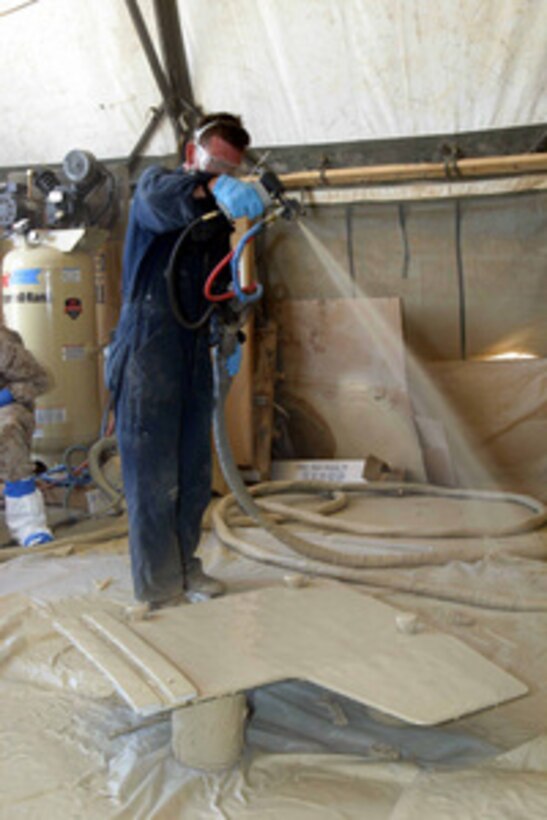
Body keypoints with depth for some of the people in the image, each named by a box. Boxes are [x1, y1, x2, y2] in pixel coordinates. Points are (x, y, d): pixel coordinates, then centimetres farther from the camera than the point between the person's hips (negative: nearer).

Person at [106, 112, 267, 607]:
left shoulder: (220, 214, 18)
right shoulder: (155, 183, 0)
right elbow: (161, 202, -27)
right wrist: (212, 188, -43)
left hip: (195, 352, 7)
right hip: (149, 348, -7)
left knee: (195, 473, 10)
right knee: (153, 475, -4)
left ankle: (185, 568, 23)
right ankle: (157, 590, 3)